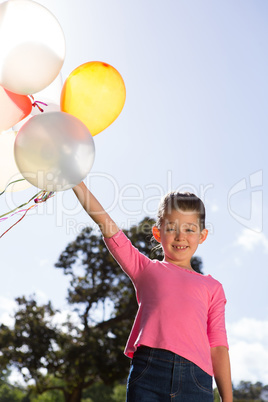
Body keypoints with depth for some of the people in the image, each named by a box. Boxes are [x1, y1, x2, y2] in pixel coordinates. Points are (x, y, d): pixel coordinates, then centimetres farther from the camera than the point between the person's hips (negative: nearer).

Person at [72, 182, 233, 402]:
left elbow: (218, 346, 14)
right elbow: (106, 224, 11)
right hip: (148, 369, -1)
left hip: (195, 379, 1)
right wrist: (77, 182, 7)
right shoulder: (147, 269, 17)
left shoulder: (212, 287, 18)